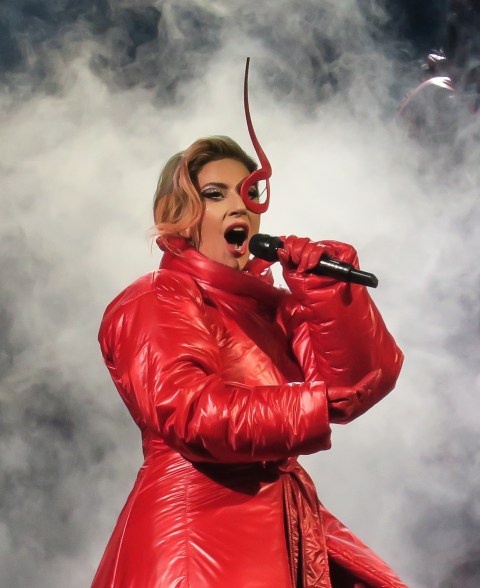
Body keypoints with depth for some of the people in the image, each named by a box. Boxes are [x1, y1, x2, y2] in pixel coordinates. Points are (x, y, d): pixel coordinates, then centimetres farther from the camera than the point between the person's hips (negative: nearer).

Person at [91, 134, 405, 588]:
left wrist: (325, 288, -15)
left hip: (285, 530, 7)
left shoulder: (270, 303, 12)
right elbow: (190, 414, -22)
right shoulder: (155, 305, -7)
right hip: (197, 533, -7)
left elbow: (363, 382, -1)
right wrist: (315, 404, -14)